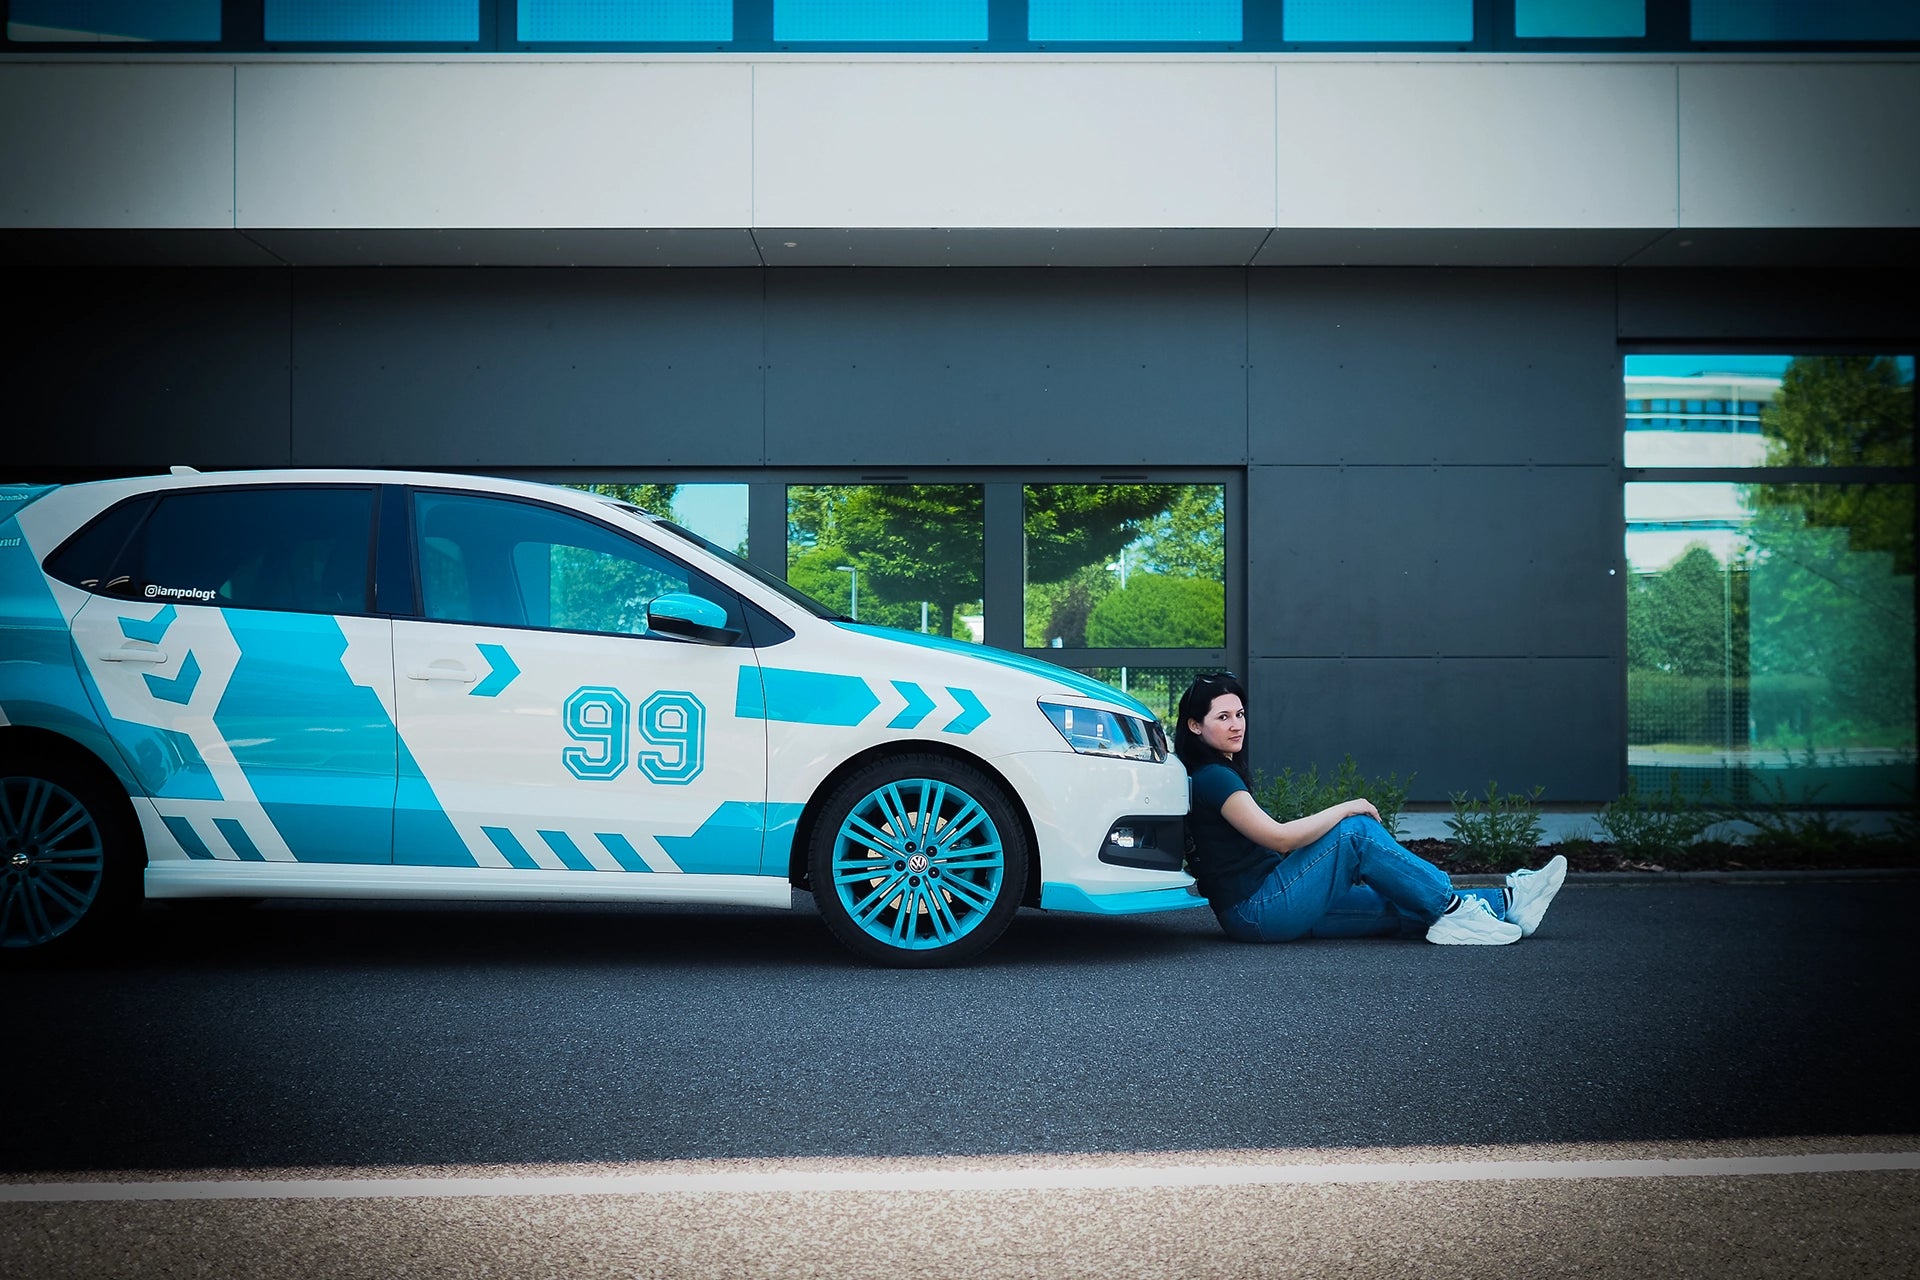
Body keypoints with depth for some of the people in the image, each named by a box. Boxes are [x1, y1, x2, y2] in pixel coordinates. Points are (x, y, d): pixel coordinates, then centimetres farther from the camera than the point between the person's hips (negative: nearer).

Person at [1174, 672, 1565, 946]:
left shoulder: (1219, 774, 19)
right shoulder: (1212, 778, -14)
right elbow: (1279, 838, -21)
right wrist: (1345, 809, -11)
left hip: (1262, 911, 10)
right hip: (1257, 912, -10)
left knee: (1401, 908, 4)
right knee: (1356, 831, -13)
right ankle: (1452, 908, -7)